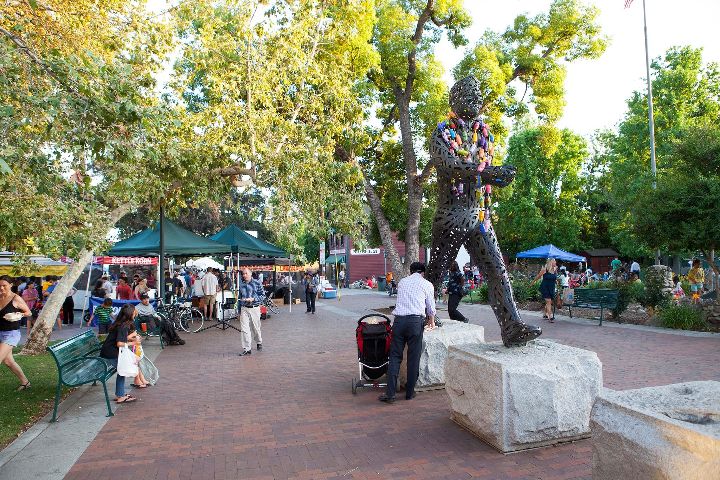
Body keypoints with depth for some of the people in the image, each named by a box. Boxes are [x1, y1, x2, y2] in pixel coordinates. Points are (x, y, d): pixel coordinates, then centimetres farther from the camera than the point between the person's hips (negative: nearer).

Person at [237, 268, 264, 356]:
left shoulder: (257, 283, -4)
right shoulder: (241, 284, 7)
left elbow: (262, 295, -3)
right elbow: (239, 297, 16)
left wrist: (253, 299, -18)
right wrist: (239, 310, 15)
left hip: (254, 308, -2)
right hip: (244, 309, 3)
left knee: (256, 327, 11)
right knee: (244, 329, -5)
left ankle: (259, 342, 37)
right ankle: (247, 349, 1)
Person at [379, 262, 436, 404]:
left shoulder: (402, 282, 20)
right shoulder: (427, 284, 12)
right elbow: (431, 308, 19)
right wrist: (431, 322, 41)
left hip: (399, 320, 2)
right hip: (415, 320, -2)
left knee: (395, 357, 5)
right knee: (413, 358, 8)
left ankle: (390, 393, 0)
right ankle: (410, 393, 15)